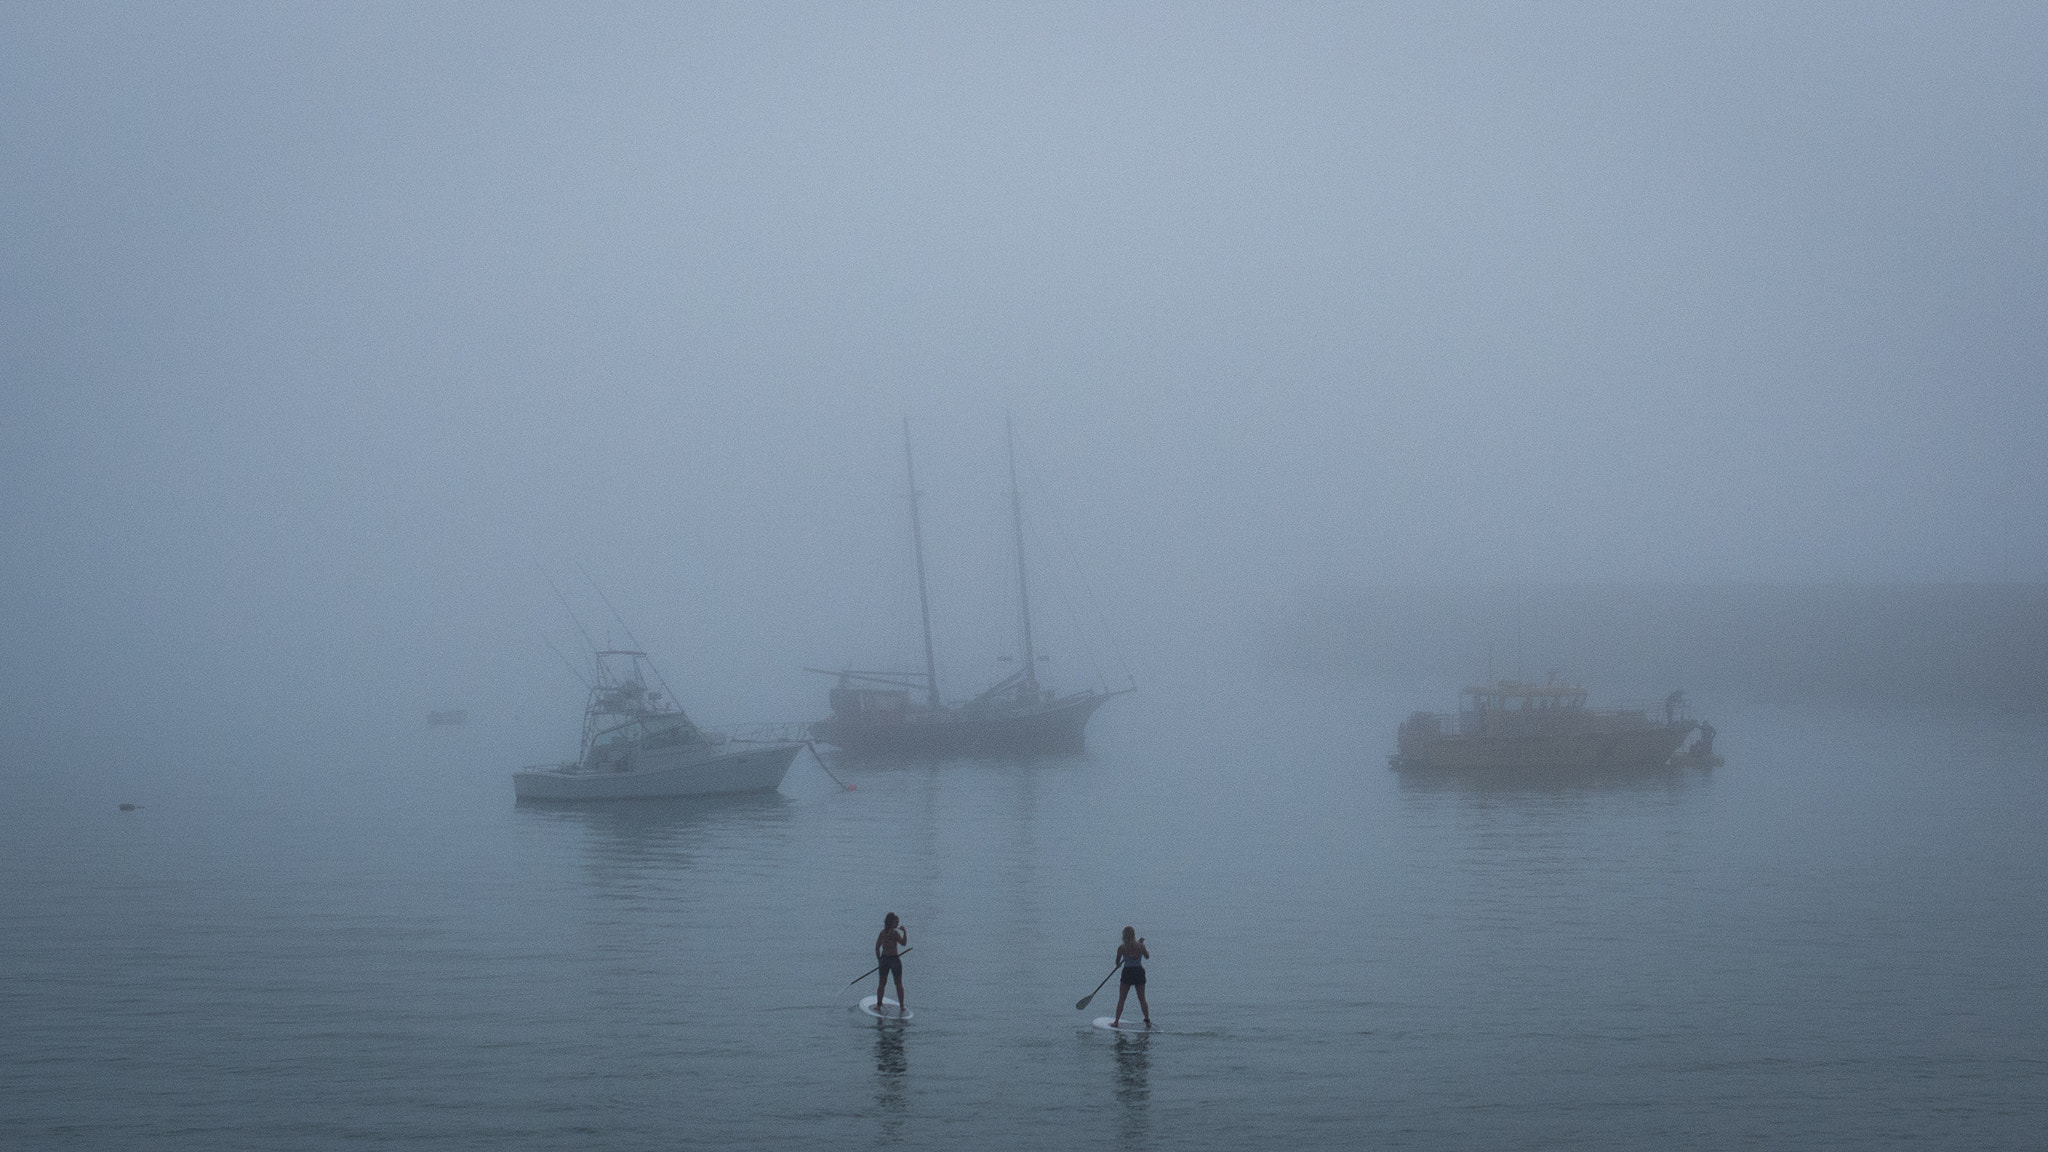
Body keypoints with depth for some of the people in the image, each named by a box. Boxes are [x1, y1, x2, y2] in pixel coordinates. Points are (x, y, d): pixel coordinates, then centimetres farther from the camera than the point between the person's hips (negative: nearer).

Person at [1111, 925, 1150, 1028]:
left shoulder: (1121, 947, -10)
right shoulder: (1140, 946, -7)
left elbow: (1117, 962, 4)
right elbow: (1147, 957, 10)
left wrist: (1119, 965, 27)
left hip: (1127, 973, -2)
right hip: (1139, 972, 2)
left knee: (1121, 999, 7)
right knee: (1142, 999, 12)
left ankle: (1116, 1021, 4)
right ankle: (1148, 1021, 11)